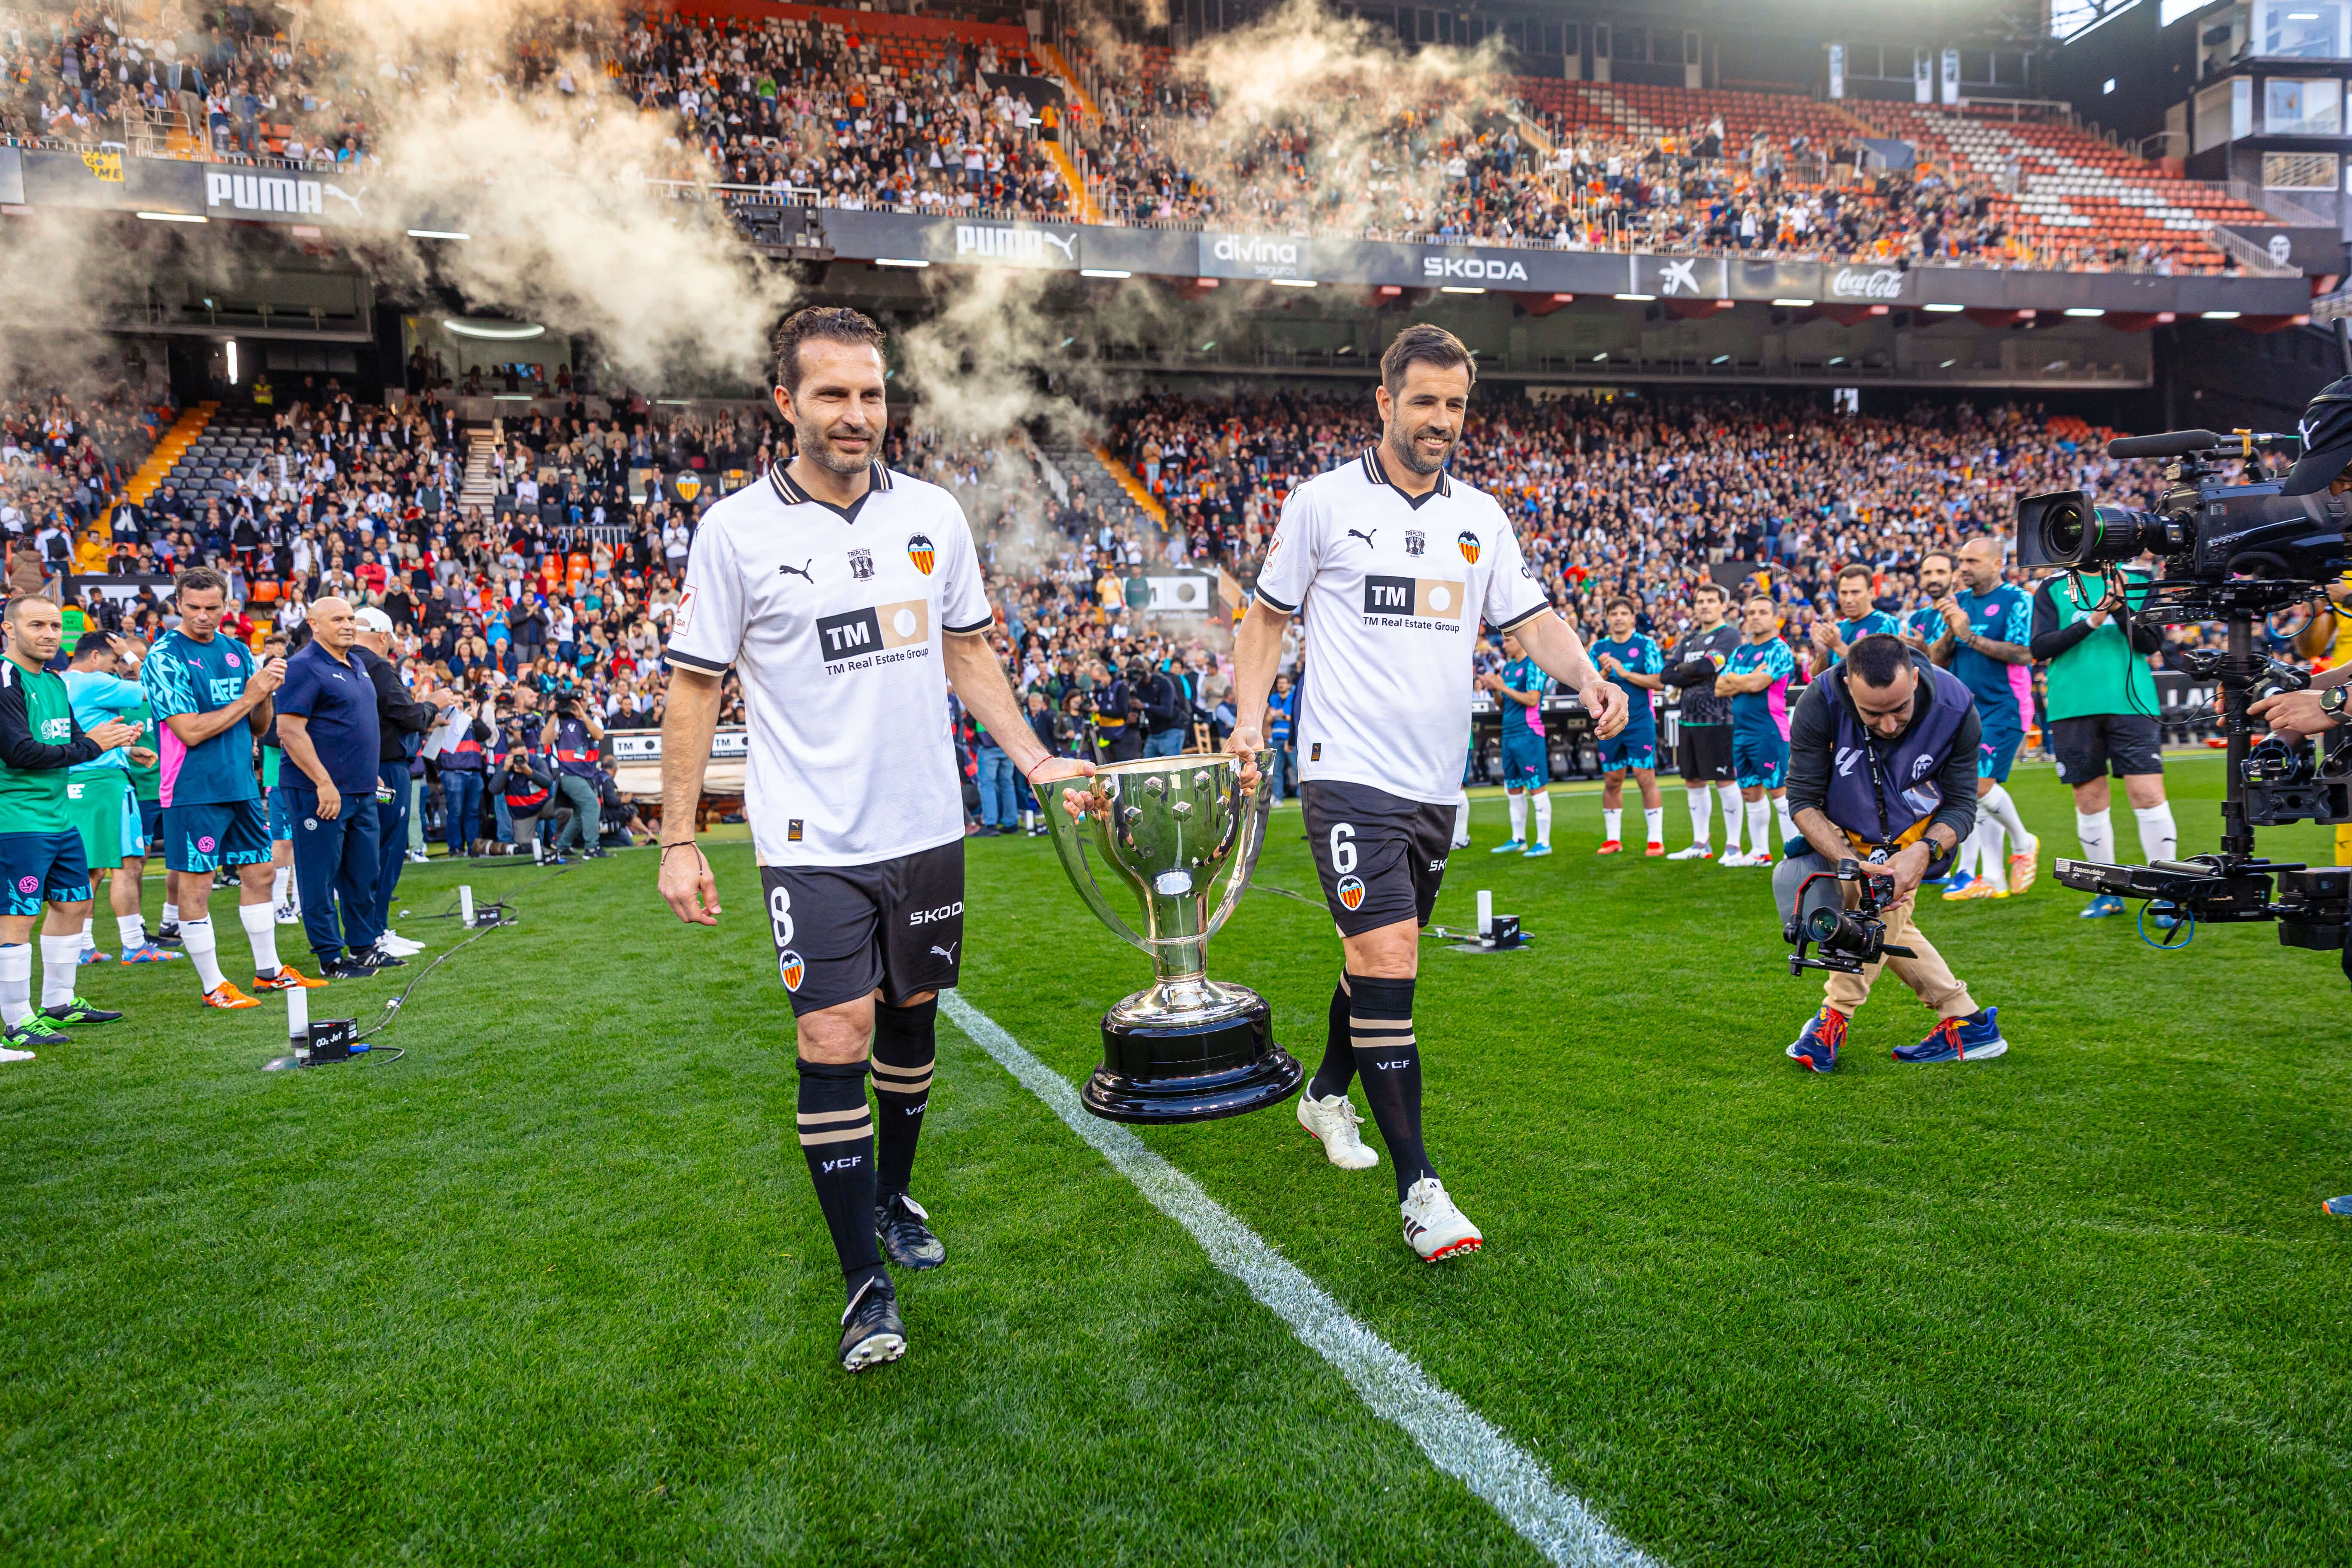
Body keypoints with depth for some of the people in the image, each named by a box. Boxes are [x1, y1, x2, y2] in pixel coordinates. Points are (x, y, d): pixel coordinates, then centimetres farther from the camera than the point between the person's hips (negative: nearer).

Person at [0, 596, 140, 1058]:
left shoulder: (53, 682, 14)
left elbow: (73, 741, 18)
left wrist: (112, 739, -2)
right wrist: (89, 746, -15)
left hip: (58, 817, 10)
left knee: (73, 903, 17)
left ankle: (58, 1004, 30)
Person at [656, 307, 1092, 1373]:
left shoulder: (933, 515, 4)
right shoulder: (738, 529, -6)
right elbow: (693, 686, -2)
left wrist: (1032, 758, 7)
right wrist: (678, 841, -4)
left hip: (926, 825, 4)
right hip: (812, 841, -4)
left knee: (911, 1017, 15)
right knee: (835, 1038, -7)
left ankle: (892, 1195, 39)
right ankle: (865, 1284, 5)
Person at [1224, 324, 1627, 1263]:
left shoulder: (1482, 517, 12)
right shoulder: (1324, 502, 0)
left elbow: (1530, 621, 9)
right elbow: (1267, 615, 7)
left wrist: (1587, 679, -11)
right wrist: (1250, 719, -5)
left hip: (1436, 782, 5)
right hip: (1350, 772, -5)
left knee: (1385, 958, 16)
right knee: (1386, 959, -14)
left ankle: (1327, 1094, 41)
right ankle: (1418, 1187, -7)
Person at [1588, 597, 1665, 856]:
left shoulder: (1646, 644, -1)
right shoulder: (1599, 648, 10)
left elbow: (1658, 681, -10)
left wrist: (1624, 672, -14)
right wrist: (1604, 672, -12)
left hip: (1640, 723, -4)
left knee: (1646, 778, -7)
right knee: (1611, 781, 8)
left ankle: (1655, 839, -2)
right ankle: (1612, 839, 17)